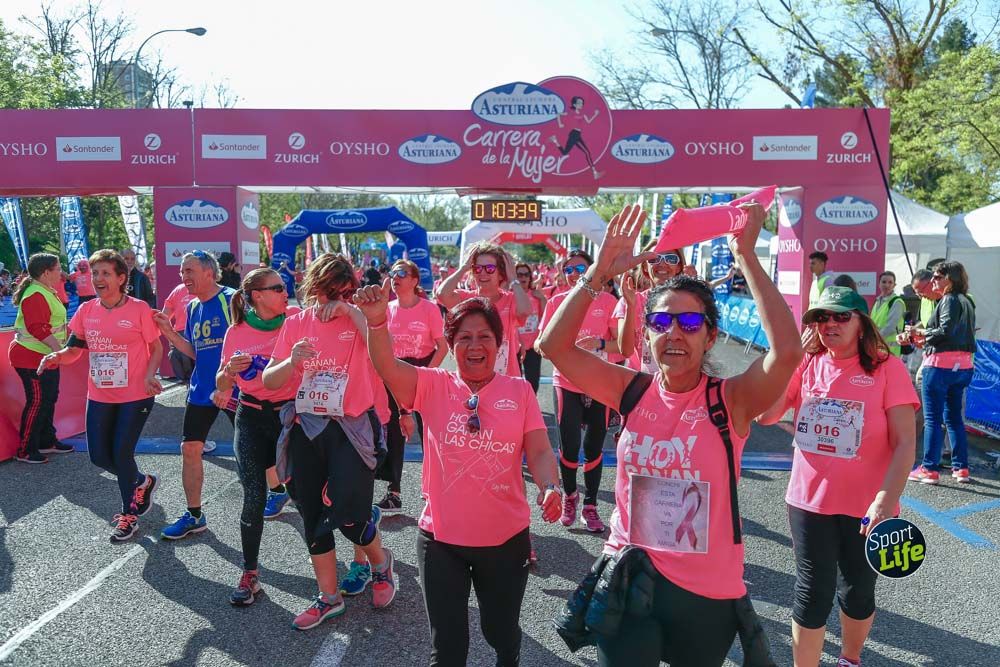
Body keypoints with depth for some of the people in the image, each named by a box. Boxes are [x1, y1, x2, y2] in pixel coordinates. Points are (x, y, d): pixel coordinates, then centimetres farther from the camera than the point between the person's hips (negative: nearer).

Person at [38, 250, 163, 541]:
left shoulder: (139, 309, -12)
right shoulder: (86, 310, 1)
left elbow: (156, 348, -5)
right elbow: (75, 349, 6)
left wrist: (149, 375, -22)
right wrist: (58, 356, -16)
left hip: (135, 396, -5)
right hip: (99, 396, 5)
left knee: (121, 454, -2)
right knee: (99, 456, 7)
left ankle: (129, 514, 19)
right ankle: (141, 482, 37)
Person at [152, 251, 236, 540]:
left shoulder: (232, 300, -13)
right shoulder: (192, 307, 9)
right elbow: (195, 352, 12)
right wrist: (169, 331, -2)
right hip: (201, 390, 7)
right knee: (190, 448, 5)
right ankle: (194, 515, 17)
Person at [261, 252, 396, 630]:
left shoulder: (359, 318, -4)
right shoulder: (296, 323, 6)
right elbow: (269, 381, 4)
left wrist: (352, 311, -24)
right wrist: (291, 361, -16)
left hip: (351, 428, -4)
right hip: (305, 430, 5)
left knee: (348, 514, -9)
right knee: (312, 518, 12)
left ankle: (380, 562, 26)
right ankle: (329, 597, 30)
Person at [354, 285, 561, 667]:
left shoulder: (519, 391, -2)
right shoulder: (433, 386, -5)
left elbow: (539, 451, -5)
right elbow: (387, 367, -21)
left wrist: (550, 487, -26)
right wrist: (377, 321, -40)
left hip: (506, 538, 1)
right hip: (441, 538, -1)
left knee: (501, 632, 24)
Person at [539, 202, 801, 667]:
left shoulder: (730, 400, -12)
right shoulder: (632, 392, -5)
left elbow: (787, 351, -29)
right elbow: (554, 345, -11)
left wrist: (746, 257, -27)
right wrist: (600, 272, -18)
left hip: (707, 591, 0)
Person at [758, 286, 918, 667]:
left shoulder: (887, 368, -10)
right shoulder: (807, 365, -1)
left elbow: (904, 443, -13)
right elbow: (765, 415, -9)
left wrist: (886, 501, -23)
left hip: (865, 509, -1)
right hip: (810, 502, 1)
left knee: (857, 593, 17)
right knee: (813, 594, 6)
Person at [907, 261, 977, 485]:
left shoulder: (949, 300, -10)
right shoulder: (966, 302, 17)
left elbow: (945, 331, -20)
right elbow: (960, 334, 16)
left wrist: (923, 332, -4)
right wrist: (928, 339, 12)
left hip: (941, 364, -9)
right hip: (963, 365, 9)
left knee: (932, 418, -2)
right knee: (954, 416, 16)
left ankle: (929, 469, 1)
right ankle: (961, 468, 20)